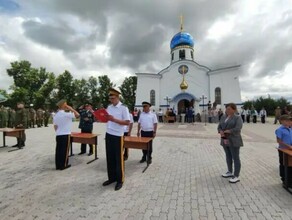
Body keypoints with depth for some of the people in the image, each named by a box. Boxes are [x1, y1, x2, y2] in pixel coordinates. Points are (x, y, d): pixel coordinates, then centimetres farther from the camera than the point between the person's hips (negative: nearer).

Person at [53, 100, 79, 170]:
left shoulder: (56, 115, 8)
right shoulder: (66, 114, -15)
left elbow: (55, 126, 11)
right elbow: (77, 115, -13)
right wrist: (71, 109, -7)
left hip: (58, 135, 7)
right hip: (65, 135, -7)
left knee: (58, 150, 11)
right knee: (65, 150, 3)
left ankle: (58, 165, 19)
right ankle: (63, 165, 10)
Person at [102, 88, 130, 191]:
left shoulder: (123, 108, -12)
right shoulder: (109, 107, 9)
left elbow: (127, 122, -17)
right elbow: (107, 120, 15)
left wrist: (114, 119, -24)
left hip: (118, 136, -6)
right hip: (108, 134, 7)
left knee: (118, 158, 5)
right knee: (109, 157, 14)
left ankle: (120, 180, 22)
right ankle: (112, 177, 31)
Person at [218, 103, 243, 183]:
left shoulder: (238, 118, -10)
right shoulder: (223, 117, 8)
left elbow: (237, 129, -21)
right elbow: (219, 127, 5)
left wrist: (225, 131, -14)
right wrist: (221, 132, -15)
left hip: (234, 141, -6)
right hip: (225, 140, 7)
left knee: (235, 158, 1)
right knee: (228, 157, 15)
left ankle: (236, 176, 11)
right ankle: (230, 172, 29)